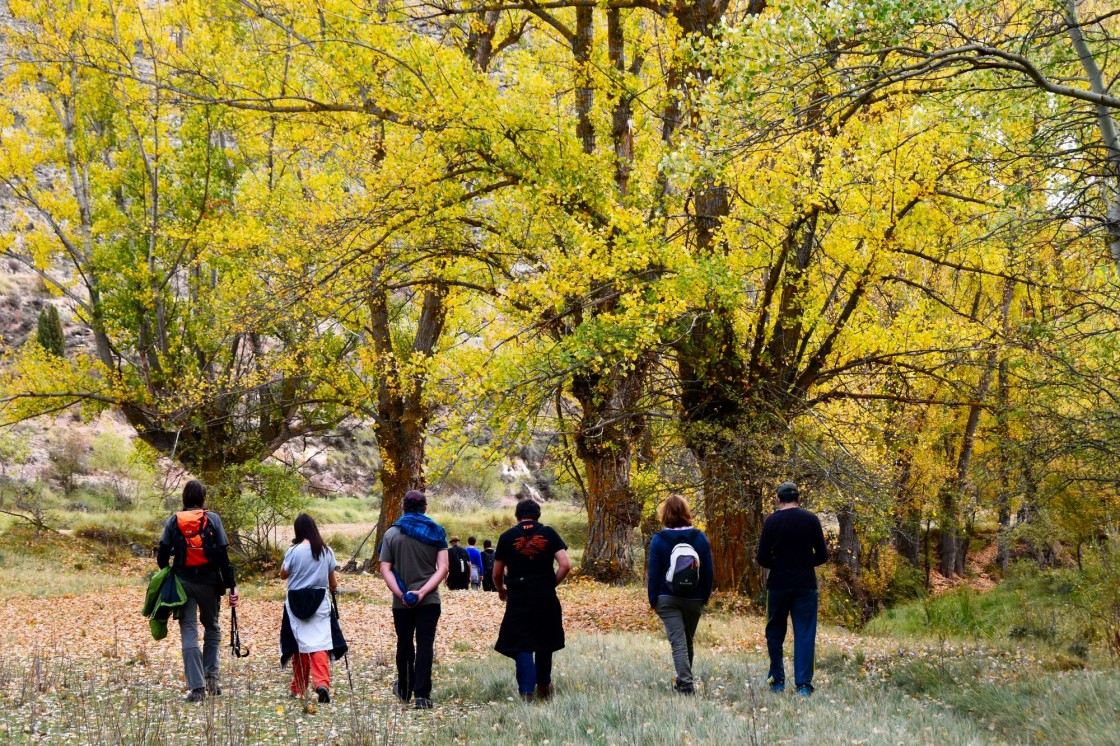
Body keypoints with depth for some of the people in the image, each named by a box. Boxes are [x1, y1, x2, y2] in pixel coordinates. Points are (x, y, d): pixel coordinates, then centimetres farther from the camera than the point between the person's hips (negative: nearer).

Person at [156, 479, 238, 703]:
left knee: (189, 632, 2)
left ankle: (196, 686, -3)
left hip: (183, 582, 0)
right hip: (209, 581, 0)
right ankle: (212, 675, 6)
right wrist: (231, 585, -2)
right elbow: (223, 555, -5)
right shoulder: (212, 519, -2)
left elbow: (162, 555, 0)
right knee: (212, 628, 19)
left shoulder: (173, 521, 2)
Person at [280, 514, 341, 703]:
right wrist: (332, 589, 29)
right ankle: (322, 683, -24)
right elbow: (333, 583, 8)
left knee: (300, 644, 9)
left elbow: (283, 575, 5)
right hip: (320, 602, 1)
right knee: (320, 644, -4)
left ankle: (299, 689, 18)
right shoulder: (326, 551, 1)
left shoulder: (294, 551, -9)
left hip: (297, 602, -1)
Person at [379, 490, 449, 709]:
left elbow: (385, 570, -6)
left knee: (404, 645, 16)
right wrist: (423, 591, -14)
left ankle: (404, 690, 31)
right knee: (425, 646, -2)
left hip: (401, 602, 1)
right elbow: (443, 568, -8)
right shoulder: (436, 532, 0)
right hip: (429, 601, -1)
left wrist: (401, 593, -11)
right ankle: (422, 695, -12)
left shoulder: (392, 534, 1)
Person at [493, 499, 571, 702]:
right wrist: (551, 584, 10)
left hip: (518, 599, -1)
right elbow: (565, 566, -5)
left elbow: (497, 573, 6)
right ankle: (543, 686, 30)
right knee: (544, 643, 18)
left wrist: (502, 591, 26)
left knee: (522, 646, 1)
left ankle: (527, 691, -9)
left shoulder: (507, 537, 2)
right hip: (546, 597, 2)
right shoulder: (549, 533, 3)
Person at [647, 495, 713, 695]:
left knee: (678, 642, -5)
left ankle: (686, 683, -17)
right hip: (694, 599, 3)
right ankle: (684, 681, 30)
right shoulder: (700, 537, -1)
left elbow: (654, 573, -6)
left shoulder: (659, 539, -8)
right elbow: (708, 571, 2)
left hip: (668, 599, -3)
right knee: (688, 641, 18)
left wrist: (653, 599, 2)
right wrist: (705, 596, 11)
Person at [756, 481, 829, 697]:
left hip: (778, 584, 0)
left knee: (775, 633, 13)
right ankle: (803, 685, -4)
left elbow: (763, 558, -6)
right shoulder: (811, 520, 0)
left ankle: (777, 680, 17)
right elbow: (822, 556, 2)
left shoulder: (772, 521, -4)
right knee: (805, 635, 2)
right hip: (806, 585, 1)